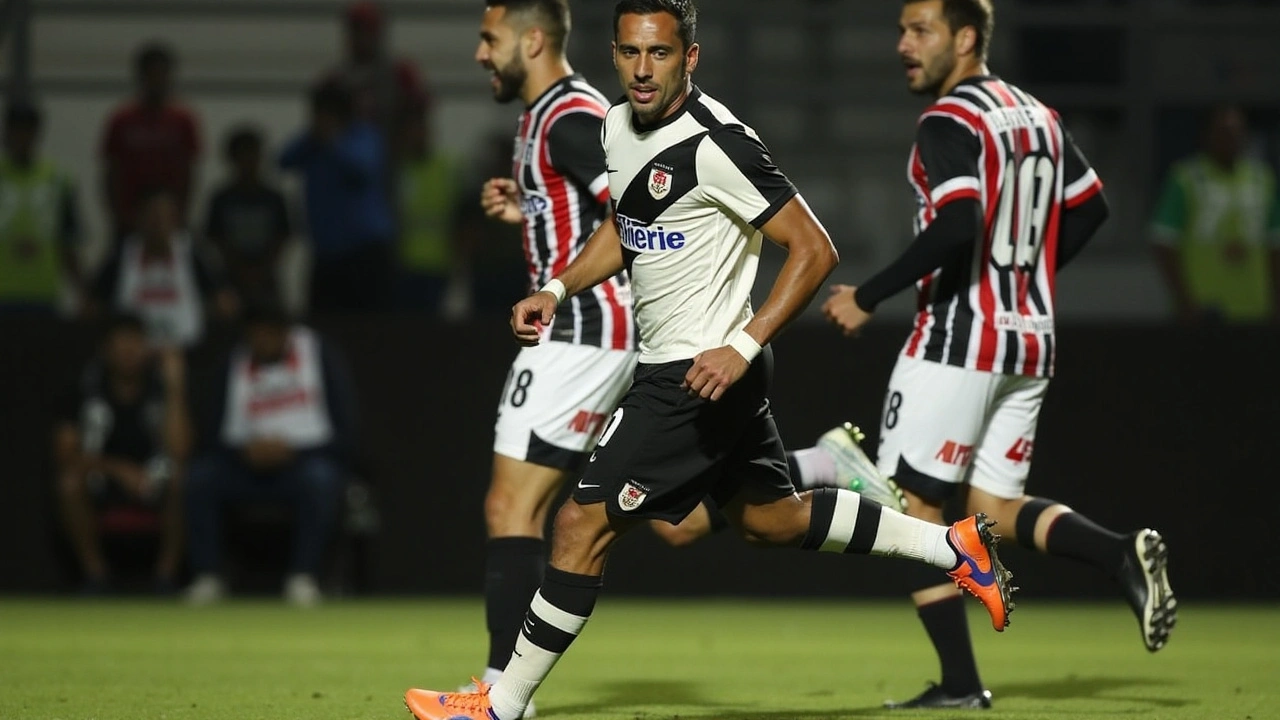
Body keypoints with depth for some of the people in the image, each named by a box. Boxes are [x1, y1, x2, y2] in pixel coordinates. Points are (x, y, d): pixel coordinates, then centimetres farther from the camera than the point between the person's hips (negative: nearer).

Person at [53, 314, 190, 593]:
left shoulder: (161, 383, -12)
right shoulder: (88, 387, -10)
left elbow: (178, 452, -25)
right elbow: (64, 455, -15)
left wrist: (174, 389, -30)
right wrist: (119, 469, -27)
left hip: (154, 476, 0)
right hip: (103, 474, 0)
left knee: (181, 482, -33)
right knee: (70, 482, -32)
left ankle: (167, 571, -13)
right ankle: (94, 570, -12)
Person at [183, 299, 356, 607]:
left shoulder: (320, 354, 1)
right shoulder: (236, 364, 9)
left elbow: (344, 435, -5)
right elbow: (213, 437, 5)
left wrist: (291, 449, -18)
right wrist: (247, 451, -16)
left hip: (305, 458, -3)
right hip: (248, 466, 3)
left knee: (320, 477, -38)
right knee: (201, 475, -26)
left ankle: (304, 576, -31)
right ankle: (207, 577, -23)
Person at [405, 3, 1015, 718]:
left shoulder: (715, 145, -22)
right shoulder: (619, 127, 5)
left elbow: (814, 250, -20)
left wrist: (742, 348, -26)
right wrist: (558, 290, 9)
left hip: (702, 374, -10)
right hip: (669, 364, 10)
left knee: (584, 523, -7)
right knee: (775, 518, 22)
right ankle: (956, 546, 31)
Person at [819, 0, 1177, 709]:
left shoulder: (948, 122, -13)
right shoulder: (1039, 117, 12)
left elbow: (959, 224, -26)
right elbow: (1088, 208, 21)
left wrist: (868, 297, -20)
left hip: (959, 340, -8)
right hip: (1030, 342, 8)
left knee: (913, 507, 0)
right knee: (995, 506, 15)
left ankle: (959, 682, -3)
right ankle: (1123, 554, -9)